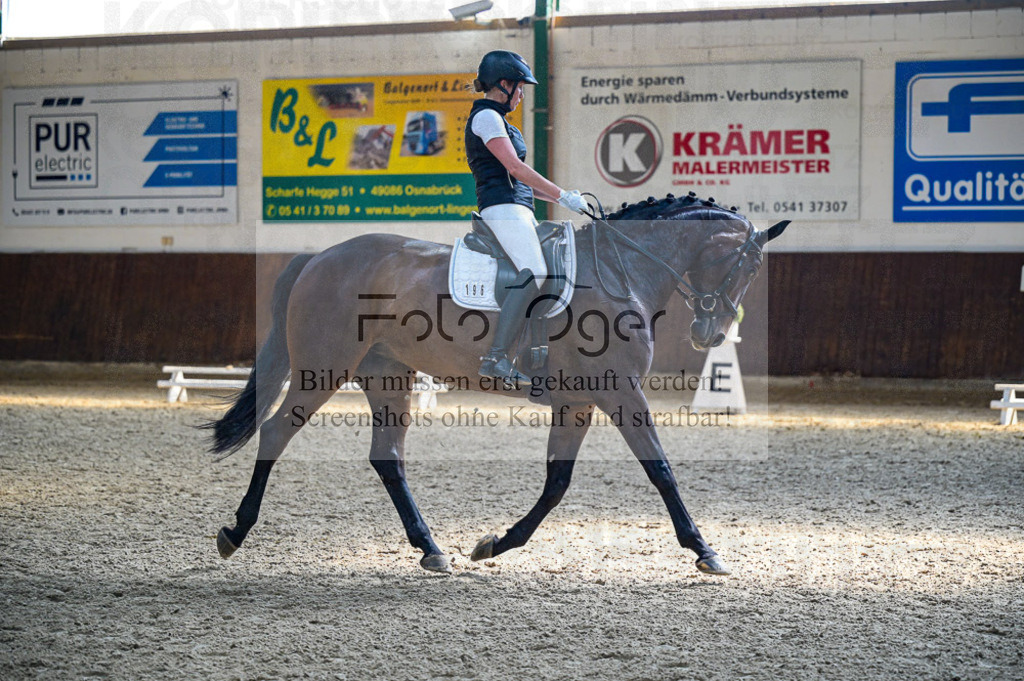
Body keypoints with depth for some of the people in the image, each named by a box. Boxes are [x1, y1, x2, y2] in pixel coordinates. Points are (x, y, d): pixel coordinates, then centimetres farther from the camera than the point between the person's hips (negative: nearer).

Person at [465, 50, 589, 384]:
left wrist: (558, 197, 19)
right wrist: (562, 195, -10)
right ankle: (496, 357, -34)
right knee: (534, 272, -26)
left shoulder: (494, 118, 26)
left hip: (517, 207, 11)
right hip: (503, 207, -11)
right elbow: (515, 167, -14)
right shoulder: (487, 116, -6)